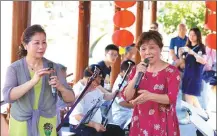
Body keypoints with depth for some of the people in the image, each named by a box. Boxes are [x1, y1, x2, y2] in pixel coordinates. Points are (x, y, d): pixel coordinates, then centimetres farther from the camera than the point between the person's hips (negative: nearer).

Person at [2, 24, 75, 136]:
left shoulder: (53, 67, -4)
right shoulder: (14, 68, -7)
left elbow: (70, 99, -4)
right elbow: (8, 96, -22)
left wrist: (60, 87, -25)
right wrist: (33, 81, -34)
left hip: (46, 125, 1)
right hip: (20, 125, -1)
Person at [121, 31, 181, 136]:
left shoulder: (171, 71, -6)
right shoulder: (136, 70, 7)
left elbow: (172, 98, -17)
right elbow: (126, 97, -3)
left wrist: (150, 96, -32)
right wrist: (137, 75, -14)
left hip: (162, 123, -3)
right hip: (141, 123, 4)